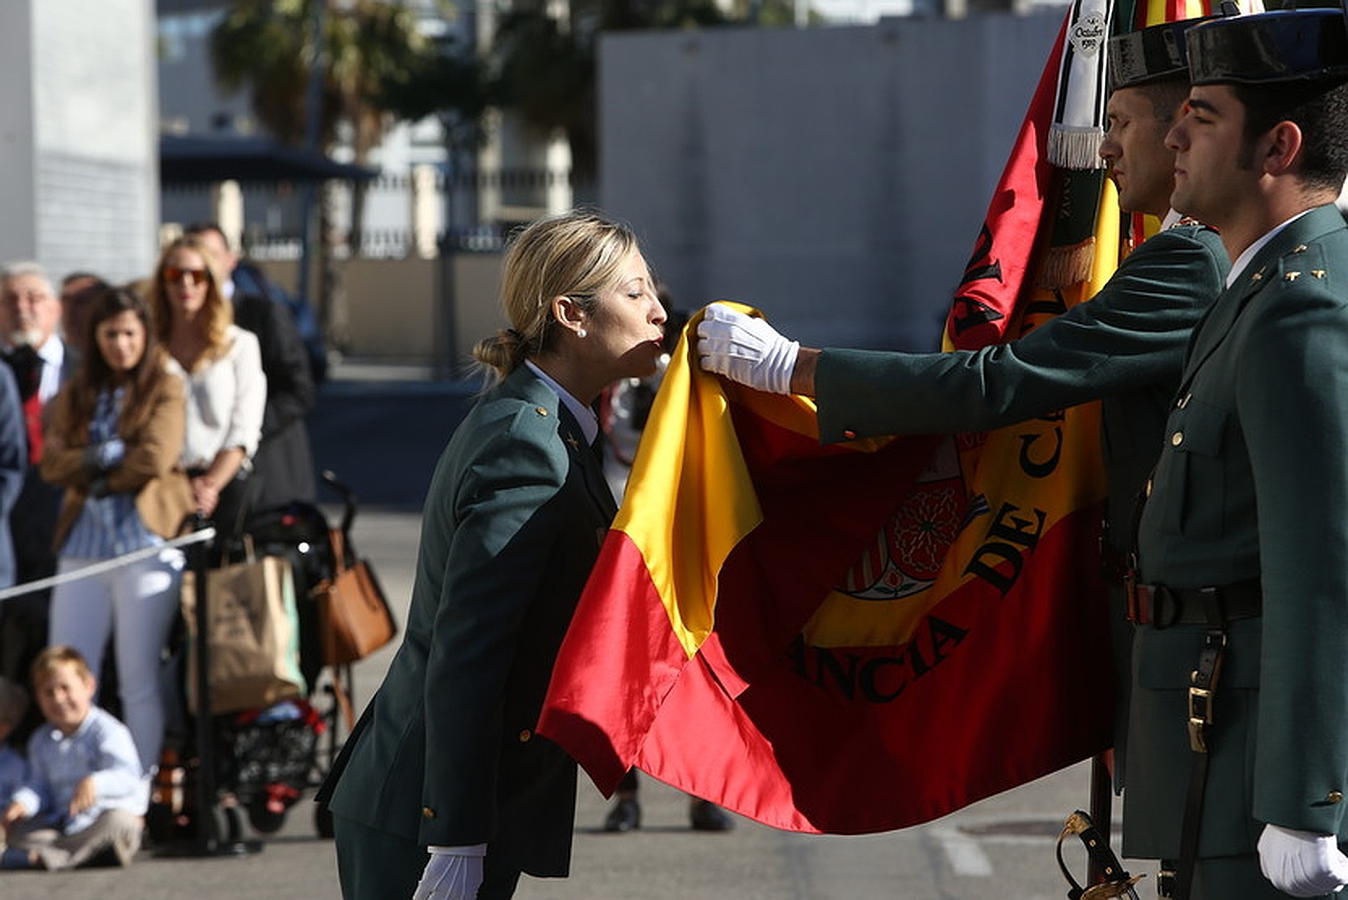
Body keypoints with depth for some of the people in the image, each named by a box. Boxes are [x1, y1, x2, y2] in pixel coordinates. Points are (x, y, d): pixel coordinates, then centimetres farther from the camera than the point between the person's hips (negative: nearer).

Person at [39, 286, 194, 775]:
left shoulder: (165, 388, 2)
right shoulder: (76, 395, 15)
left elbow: (155, 459, -12)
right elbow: (53, 464, 3)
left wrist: (90, 469, -2)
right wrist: (104, 455, -11)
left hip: (145, 544, -5)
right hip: (83, 545, 5)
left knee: (139, 678, -1)